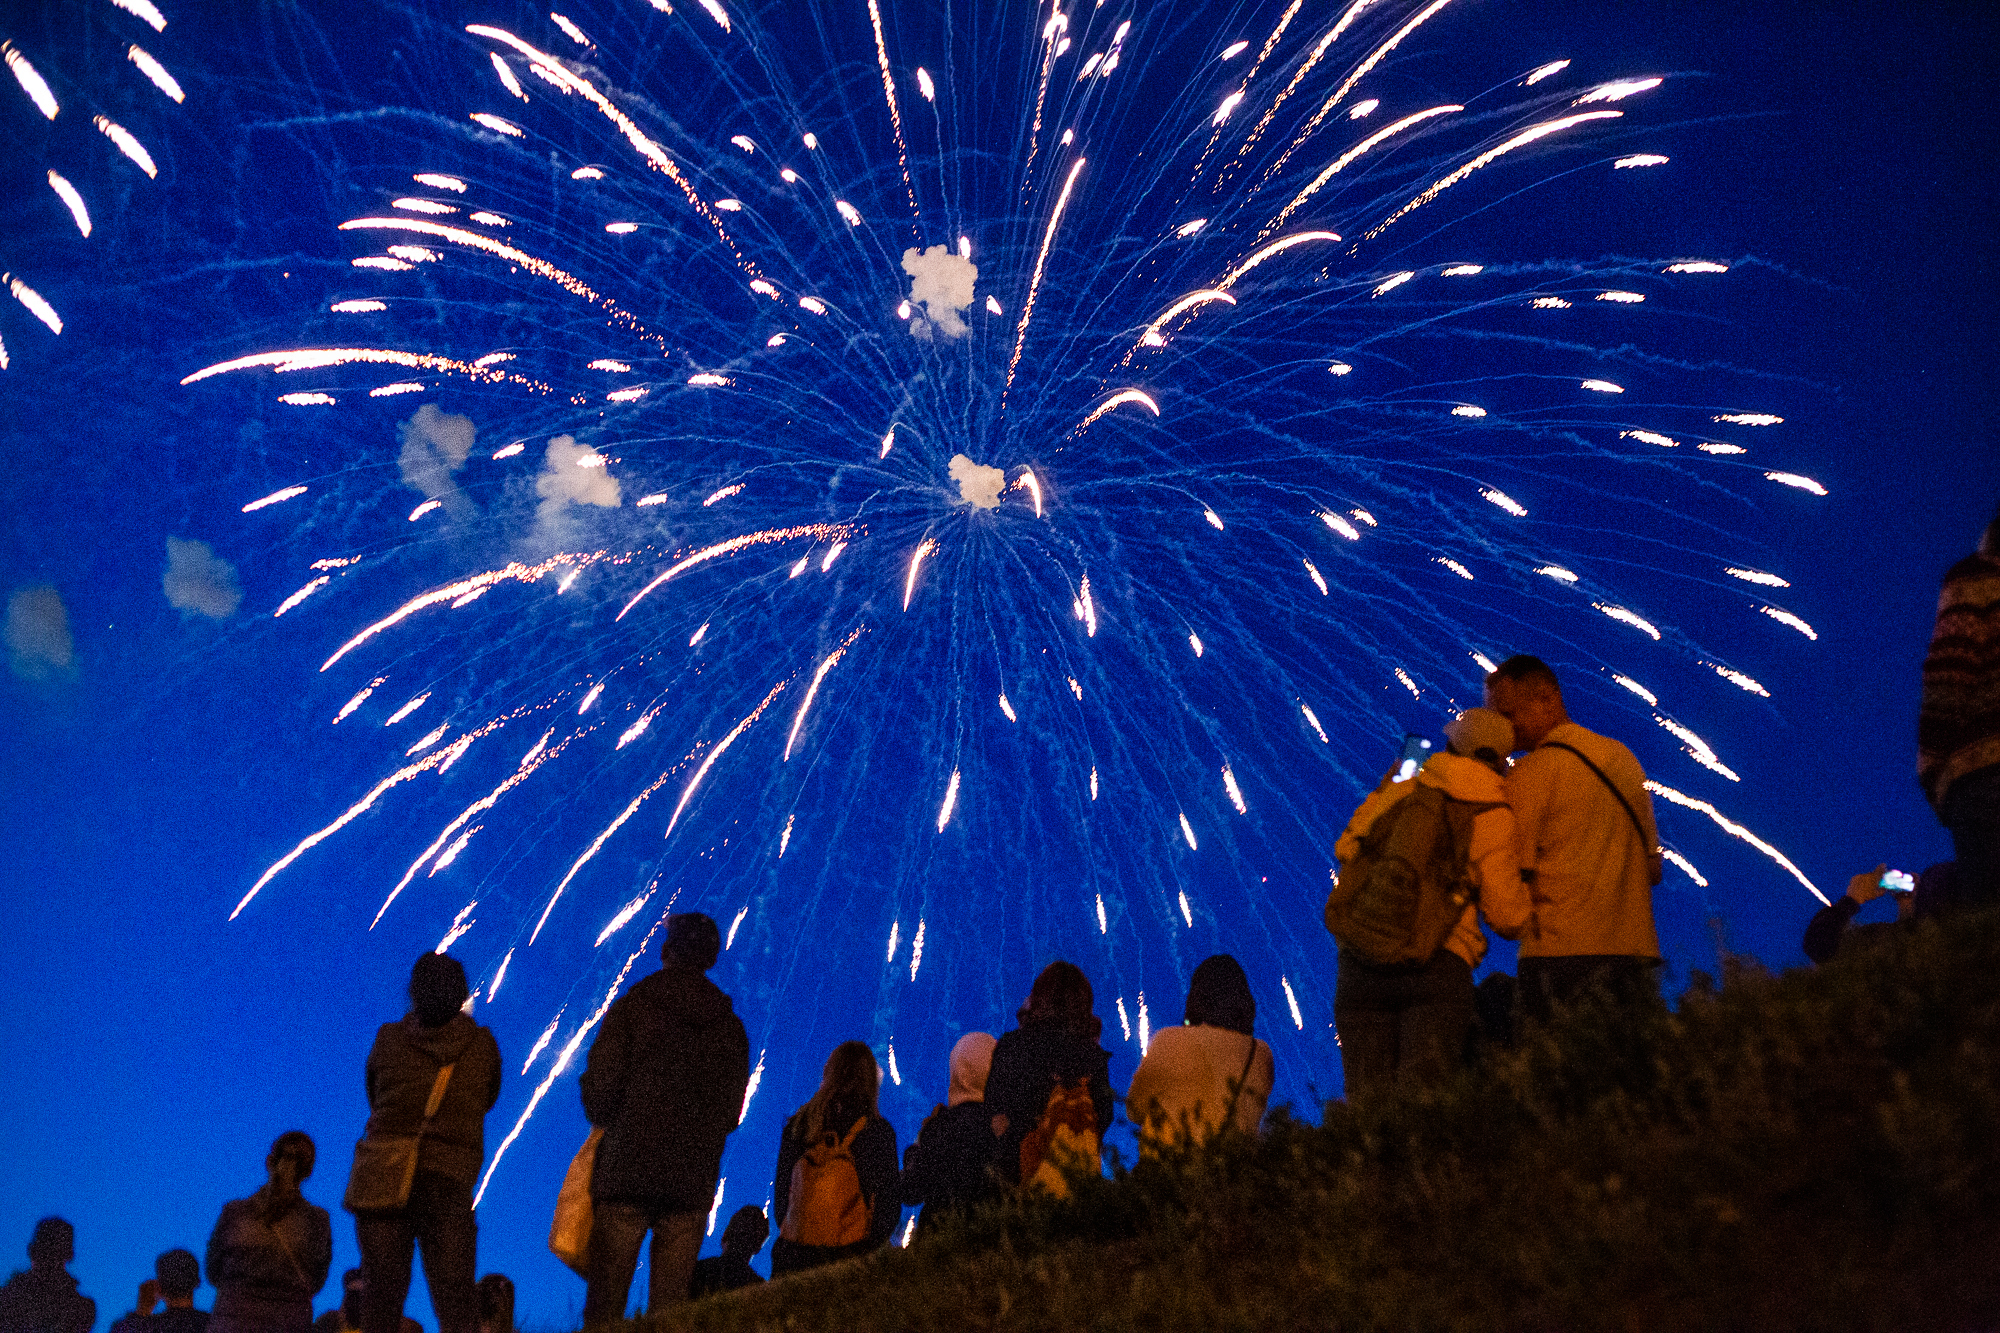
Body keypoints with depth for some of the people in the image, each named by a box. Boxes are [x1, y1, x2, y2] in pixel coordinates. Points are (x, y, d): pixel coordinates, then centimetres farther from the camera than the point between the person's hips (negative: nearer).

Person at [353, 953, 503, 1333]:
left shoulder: (388, 1039, 3)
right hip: (452, 1179, 0)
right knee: (454, 1296, 1)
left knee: (381, 1293, 5)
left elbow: (373, 1099, 18)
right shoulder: (483, 1045, 3)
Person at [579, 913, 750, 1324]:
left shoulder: (632, 1007, -2)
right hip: (692, 1182, 3)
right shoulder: (731, 1027, 9)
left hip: (626, 1172, -3)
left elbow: (600, 1088, -6)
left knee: (605, 1302, 2)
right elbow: (731, 1113, 10)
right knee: (670, 1303, 6)